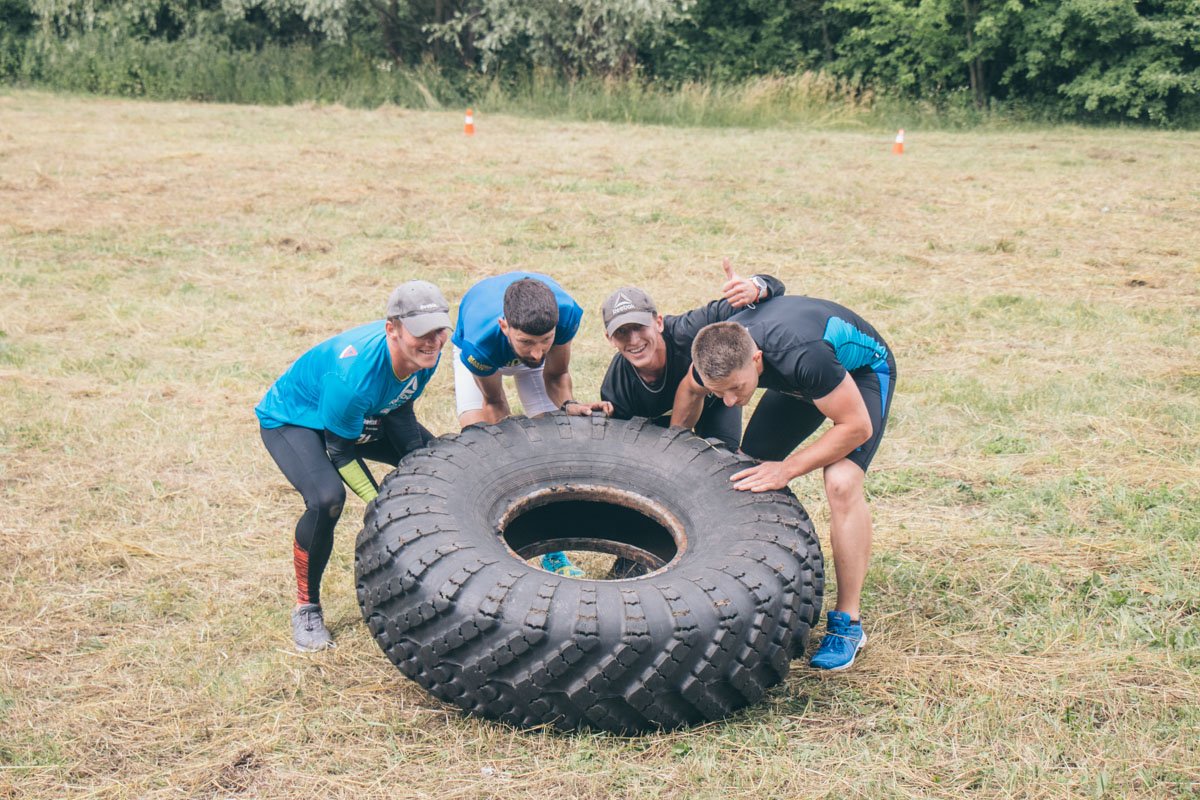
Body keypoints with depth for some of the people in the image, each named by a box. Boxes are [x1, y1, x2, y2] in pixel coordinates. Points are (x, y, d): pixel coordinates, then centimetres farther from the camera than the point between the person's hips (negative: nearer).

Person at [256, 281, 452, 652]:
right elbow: (340, 451, -27)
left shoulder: (425, 352, -21)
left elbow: (400, 411, 0)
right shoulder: (353, 374, -42)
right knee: (327, 499, -34)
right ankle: (306, 609, -9)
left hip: (365, 416, 8)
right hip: (291, 420, -7)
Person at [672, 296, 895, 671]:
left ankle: (848, 623, -14)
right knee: (748, 474, -5)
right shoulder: (719, 354, -25)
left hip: (863, 370, -6)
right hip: (797, 381, 6)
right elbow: (690, 390, 2)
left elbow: (857, 425, -31)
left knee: (841, 483, -25)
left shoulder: (803, 355, -45)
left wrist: (787, 468, -34)